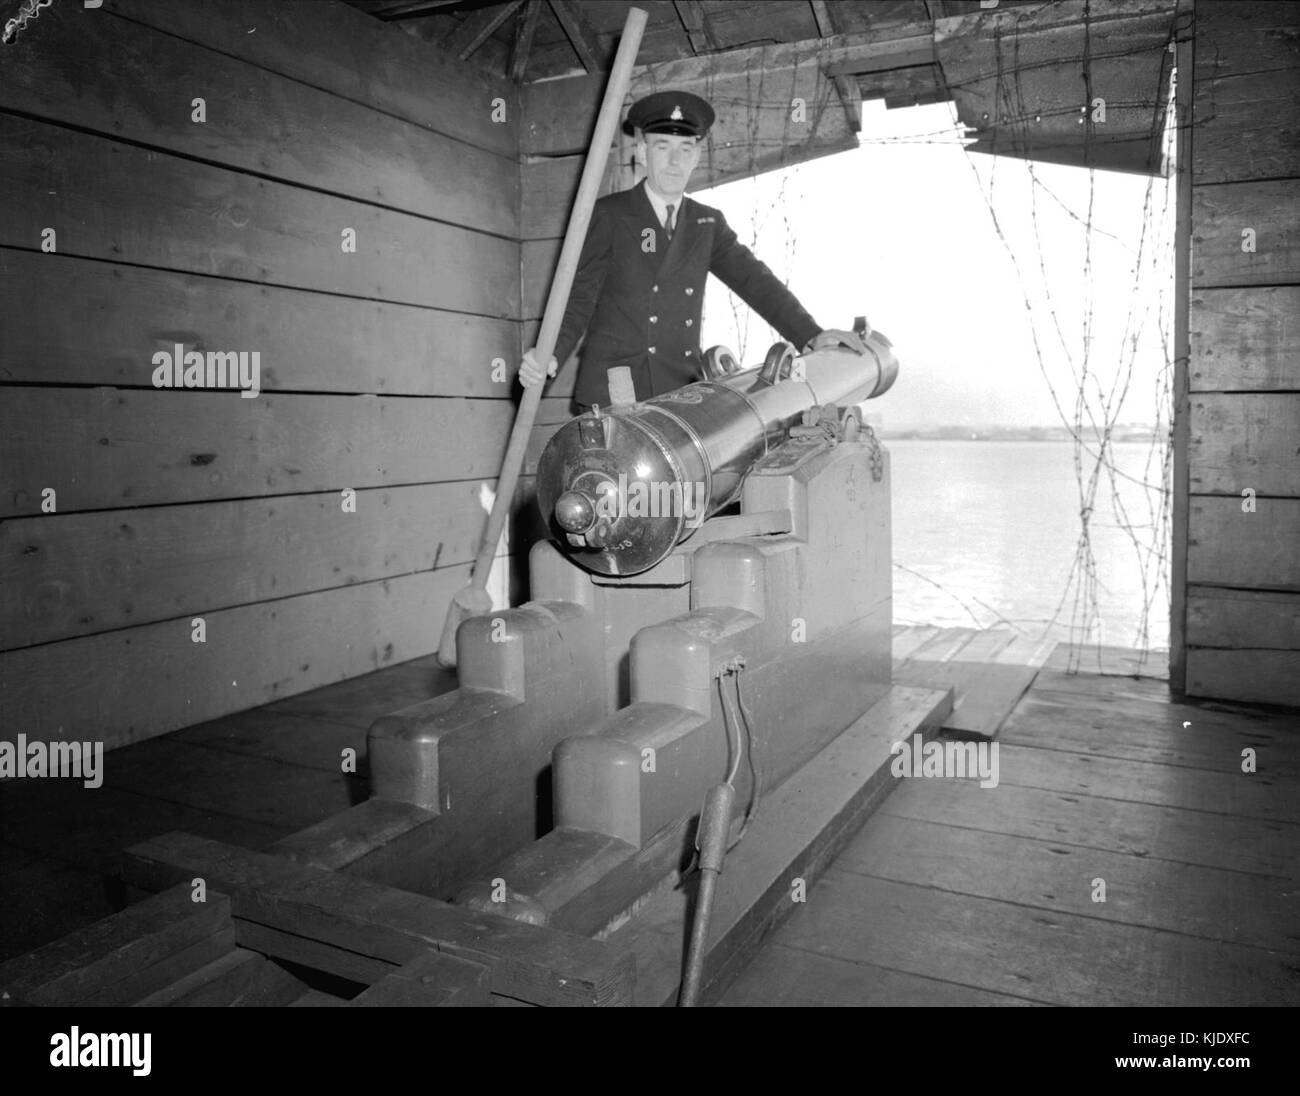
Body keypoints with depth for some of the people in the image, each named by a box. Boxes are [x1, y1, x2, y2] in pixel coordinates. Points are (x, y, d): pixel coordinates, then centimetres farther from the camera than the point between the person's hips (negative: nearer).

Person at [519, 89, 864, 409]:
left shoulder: (707, 224, 16)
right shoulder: (607, 216, 4)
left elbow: (754, 280, 12)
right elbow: (579, 298, 0)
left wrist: (813, 336, 0)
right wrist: (548, 358, -18)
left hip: (683, 396, 4)